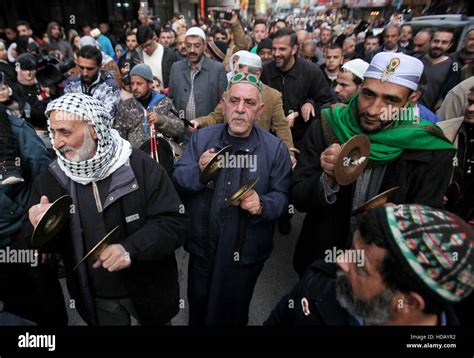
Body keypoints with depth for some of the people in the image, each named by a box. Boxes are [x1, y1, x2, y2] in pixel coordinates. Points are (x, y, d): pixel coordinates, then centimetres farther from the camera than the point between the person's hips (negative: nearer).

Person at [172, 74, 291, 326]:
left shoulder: (275, 149, -9)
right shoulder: (201, 138, -3)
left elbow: (281, 197, -7)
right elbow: (176, 181, -5)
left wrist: (262, 205, -28)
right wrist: (199, 171, -26)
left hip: (246, 252, -2)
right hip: (202, 247, 2)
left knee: (234, 314, 21)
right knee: (197, 310, 25)